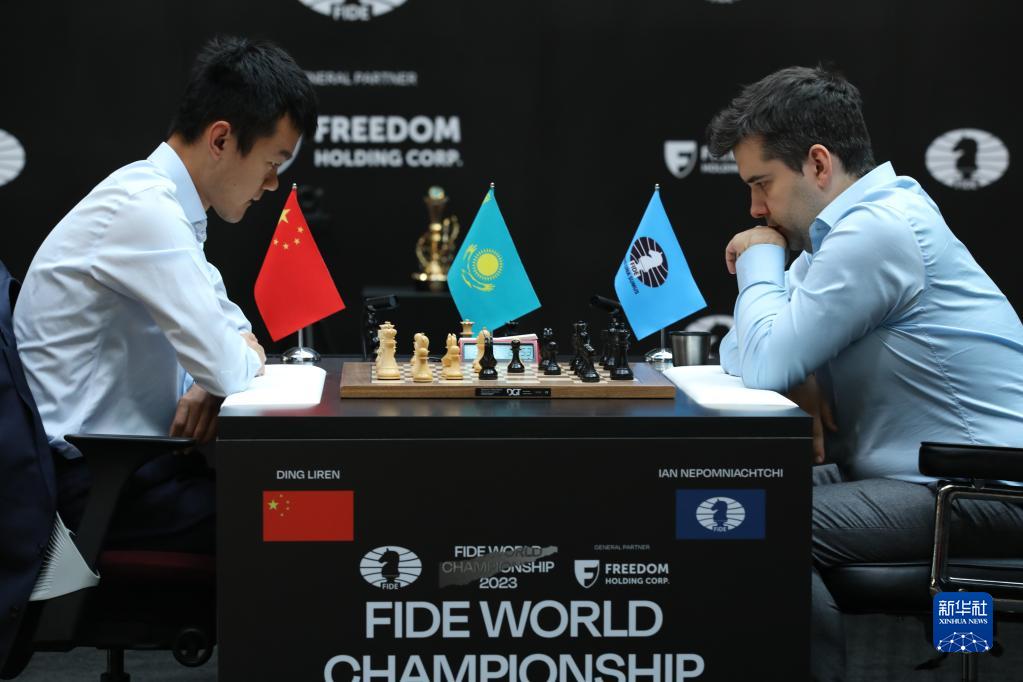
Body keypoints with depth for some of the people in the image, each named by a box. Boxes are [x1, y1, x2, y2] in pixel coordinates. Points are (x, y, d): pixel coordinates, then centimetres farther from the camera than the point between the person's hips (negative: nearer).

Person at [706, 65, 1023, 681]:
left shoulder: (878, 229, -18)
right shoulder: (843, 227, 14)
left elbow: (766, 364, -19)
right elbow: (743, 354, 16)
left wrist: (760, 260, -3)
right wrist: (800, 382, -6)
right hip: (908, 472, 10)